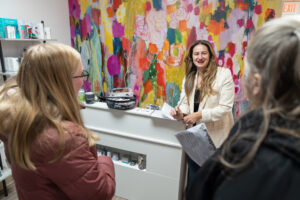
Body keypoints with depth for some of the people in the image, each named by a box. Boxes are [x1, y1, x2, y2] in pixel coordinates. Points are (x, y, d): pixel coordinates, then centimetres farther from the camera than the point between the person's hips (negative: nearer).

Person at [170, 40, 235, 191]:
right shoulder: (189, 77, 6)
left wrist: (199, 115, -24)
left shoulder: (224, 74, -12)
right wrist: (181, 113, -17)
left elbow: (225, 107, -18)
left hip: (216, 135, -5)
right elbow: (185, 102, 5)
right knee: (193, 176, 20)